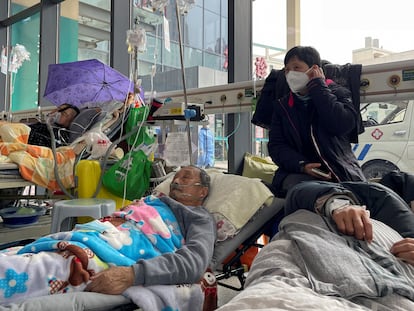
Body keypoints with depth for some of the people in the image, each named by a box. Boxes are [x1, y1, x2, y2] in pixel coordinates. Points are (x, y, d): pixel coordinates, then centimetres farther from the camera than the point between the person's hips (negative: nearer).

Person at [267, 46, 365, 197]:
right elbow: (276, 145, 5)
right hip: (298, 172, 1)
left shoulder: (338, 93, 9)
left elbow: (342, 125, -15)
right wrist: (301, 165, -15)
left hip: (341, 173, 0)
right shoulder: (282, 105, 17)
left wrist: (318, 86, -5)